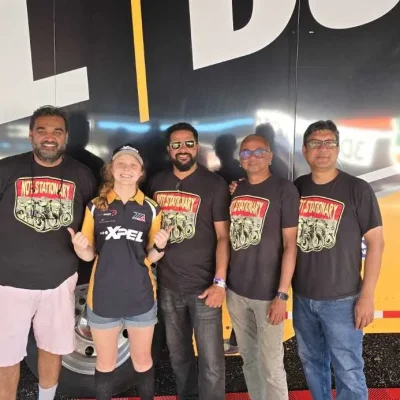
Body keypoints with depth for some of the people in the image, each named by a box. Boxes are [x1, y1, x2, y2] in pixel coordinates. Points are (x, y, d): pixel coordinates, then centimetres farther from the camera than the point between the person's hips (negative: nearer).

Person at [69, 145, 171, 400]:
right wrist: (80, 247, -20)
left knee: (143, 361, 16)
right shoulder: (96, 206, -1)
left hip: (141, 297, 0)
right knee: (105, 363, 15)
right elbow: (89, 255, 1)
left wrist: (160, 246, -18)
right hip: (103, 296, 0)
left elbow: (151, 258, 3)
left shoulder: (151, 209, -1)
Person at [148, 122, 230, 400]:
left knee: (211, 361, -1)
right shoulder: (158, 183, 6)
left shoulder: (214, 184, -6)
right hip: (168, 285, 4)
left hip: (203, 285, -4)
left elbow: (223, 236, -8)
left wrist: (220, 282, -15)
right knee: (178, 354, 18)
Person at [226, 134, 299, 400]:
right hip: (236, 291, 5)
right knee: (249, 359, 18)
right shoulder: (235, 190, 7)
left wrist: (282, 294, -14)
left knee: (271, 365, 4)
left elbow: (290, 244, -11)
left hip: (267, 293, -5)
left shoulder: (284, 189, -7)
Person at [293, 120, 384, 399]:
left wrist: (367, 295, -11)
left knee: (349, 373, 6)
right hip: (302, 297, 4)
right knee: (312, 363, 19)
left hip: (341, 299, -4)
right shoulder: (295, 188, 2)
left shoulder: (358, 190, -8)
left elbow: (376, 242, -7)